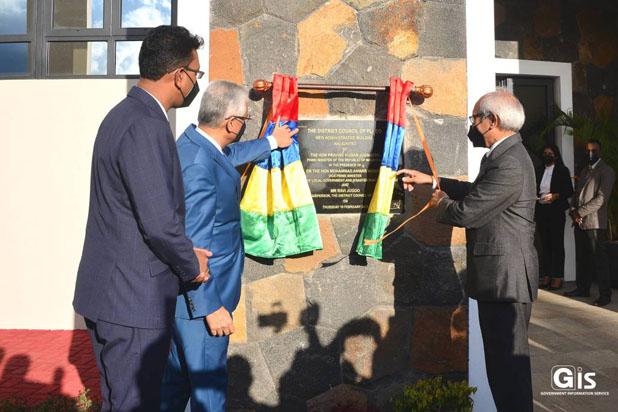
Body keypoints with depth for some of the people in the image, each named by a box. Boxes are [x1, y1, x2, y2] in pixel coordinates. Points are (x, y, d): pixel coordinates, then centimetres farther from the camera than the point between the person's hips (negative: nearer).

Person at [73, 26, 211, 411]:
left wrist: (185, 251, 12)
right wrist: (193, 266, -7)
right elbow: (159, 222, -25)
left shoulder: (125, 114, 10)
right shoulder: (145, 127, -22)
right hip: (134, 298, -10)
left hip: (109, 292, 10)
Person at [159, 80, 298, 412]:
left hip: (185, 292, 10)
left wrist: (271, 142, 42)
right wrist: (211, 307, -21)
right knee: (209, 382, 7)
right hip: (201, 297, -10)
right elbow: (192, 247, -26)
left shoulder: (193, 142, 5)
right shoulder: (200, 167, -27)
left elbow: (231, 155, 28)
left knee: (177, 376, 23)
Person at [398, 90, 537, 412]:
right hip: (501, 276, 11)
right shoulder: (506, 155, 12)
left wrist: (440, 202, -1)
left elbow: (465, 213, -22)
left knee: (508, 361, -1)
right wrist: (433, 180, 23)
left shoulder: (509, 165, -22)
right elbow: (477, 192, 25)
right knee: (503, 359, 20)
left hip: (505, 278, -11)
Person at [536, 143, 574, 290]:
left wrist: (555, 196, -16)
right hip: (541, 211, 4)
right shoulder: (539, 172, 15)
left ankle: (558, 277, -1)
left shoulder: (563, 170, 3)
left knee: (557, 244, -4)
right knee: (544, 244, 5)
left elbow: (569, 191, -1)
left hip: (556, 211, -4)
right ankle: (546, 276, 9)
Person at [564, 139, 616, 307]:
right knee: (582, 258, 13)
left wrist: (580, 212, -14)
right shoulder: (584, 171, 21)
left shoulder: (606, 171, -4)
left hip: (595, 222, -7)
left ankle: (605, 295, 0)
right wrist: (573, 211, 3)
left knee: (599, 260, -5)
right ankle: (583, 288, 23)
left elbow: (601, 198, -12)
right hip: (579, 222, 7)